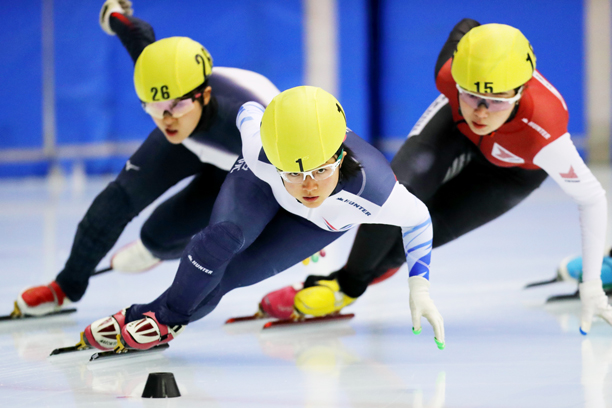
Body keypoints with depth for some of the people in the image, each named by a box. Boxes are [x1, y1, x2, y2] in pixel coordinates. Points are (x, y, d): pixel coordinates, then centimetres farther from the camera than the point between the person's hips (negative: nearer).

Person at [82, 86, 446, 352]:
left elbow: (418, 218, -24)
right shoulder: (260, 150, -44)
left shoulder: (373, 190, -46)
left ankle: (167, 320, 16)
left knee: (235, 272, -7)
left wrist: (420, 289, -27)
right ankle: (170, 310, 0)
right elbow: (250, 112, -19)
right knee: (226, 235, -24)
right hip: (264, 182, 0)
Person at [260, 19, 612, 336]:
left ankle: (349, 286, 13)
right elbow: (465, 30, -13)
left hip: (514, 169, -1)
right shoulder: (451, 73, -38)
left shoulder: (542, 133, -46)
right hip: (457, 128, 2)